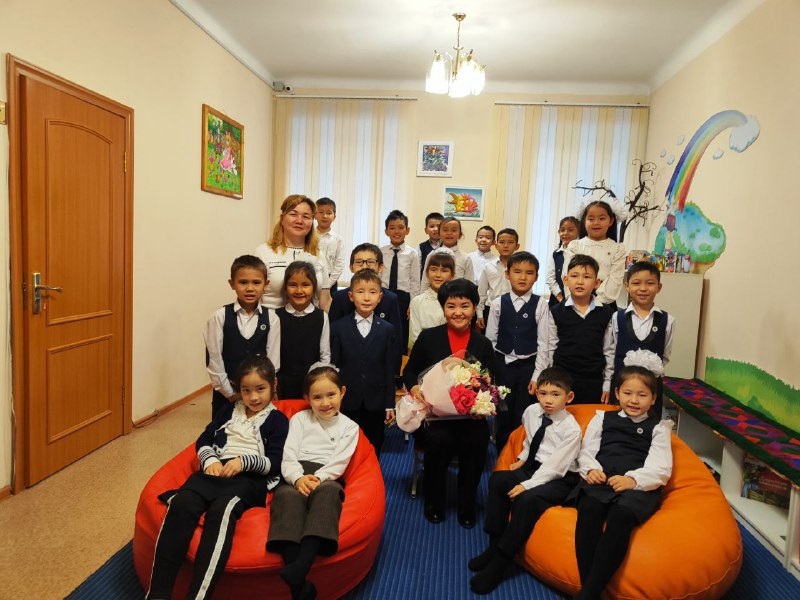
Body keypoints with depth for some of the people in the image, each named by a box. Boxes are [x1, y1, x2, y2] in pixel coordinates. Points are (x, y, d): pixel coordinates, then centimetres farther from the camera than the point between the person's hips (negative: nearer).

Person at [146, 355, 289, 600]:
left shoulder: (277, 420, 11)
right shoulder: (229, 410, 25)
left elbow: (275, 463, 2)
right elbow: (203, 441, 20)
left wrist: (243, 461, -13)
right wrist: (210, 460, -2)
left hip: (250, 478, -4)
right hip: (215, 470, 4)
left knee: (221, 511, -37)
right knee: (180, 503, -29)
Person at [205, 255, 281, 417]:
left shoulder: (271, 318, -4)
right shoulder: (219, 317, -7)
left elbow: (273, 360, -3)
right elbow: (213, 359, -6)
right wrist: (230, 393, -7)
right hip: (226, 394, 0)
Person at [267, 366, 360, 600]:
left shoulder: (349, 427, 16)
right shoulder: (299, 419, 18)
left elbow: (339, 462, 3)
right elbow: (289, 456, 6)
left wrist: (317, 479, -17)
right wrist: (299, 478, -17)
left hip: (327, 478, -1)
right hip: (296, 475, 1)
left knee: (326, 493, -38)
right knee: (287, 495, -36)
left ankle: (301, 565, -56)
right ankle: (298, 581, -51)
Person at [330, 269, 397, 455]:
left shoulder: (388, 330, 1)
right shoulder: (338, 328, 0)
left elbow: (390, 369, 1)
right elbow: (333, 366, 1)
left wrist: (390, 404, 0)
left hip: (375, 404, 1)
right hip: (346, 403, 0)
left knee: (373, 451, 12)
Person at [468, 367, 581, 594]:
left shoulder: (571, 429, -22)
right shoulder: (531, 412, -4)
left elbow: (554, 466, -23)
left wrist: (527, 485, -26)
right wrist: (523, 458, 6)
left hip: (560, 478, -7)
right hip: (536, 466, 7)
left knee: (527, 499, -30)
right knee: (498, 479, -13)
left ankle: (500, 561, -18)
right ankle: (494, 545, -7)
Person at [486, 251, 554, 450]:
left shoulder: (540, 305, -7)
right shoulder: (498, 304, -3)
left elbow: (543, 342, -6)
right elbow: (490, 339, 2)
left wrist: (537, 375, -8)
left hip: (529, 364, -1)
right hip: (503, 364, 2)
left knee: (523, 415, 7)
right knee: (503, 413, 13)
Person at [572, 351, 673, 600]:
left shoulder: (658, 428, 19)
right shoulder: (602, 418, 24)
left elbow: (661, 470, 5)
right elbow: (586, 451, 17)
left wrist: (632, 479, -16)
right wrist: (591, 470, -8)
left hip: (640, 486, -1)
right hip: (601, 480, 2)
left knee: (620, 515, -36)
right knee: (588, 508, -35)